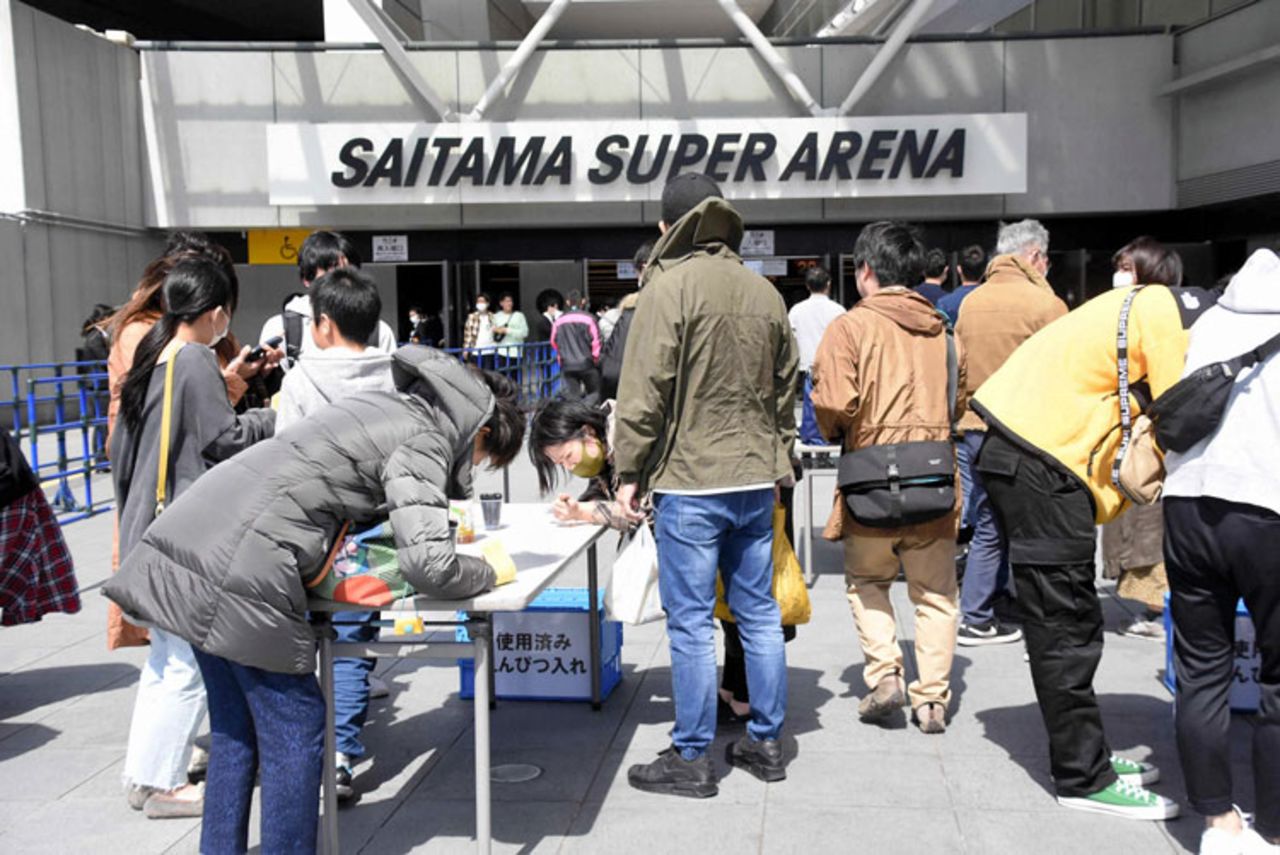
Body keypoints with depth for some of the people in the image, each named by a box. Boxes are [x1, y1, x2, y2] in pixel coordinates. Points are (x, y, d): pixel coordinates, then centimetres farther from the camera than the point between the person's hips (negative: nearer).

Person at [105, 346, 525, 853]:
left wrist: (438, 528, 26)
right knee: (296, 729, 3)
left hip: (195, 537, 9)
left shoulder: (390, 407, 20)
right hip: (239, 570, -9)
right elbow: (429, 566, -16)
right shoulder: (425, 439, -6)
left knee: (236, 725, 19)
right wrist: (488, 574, 3)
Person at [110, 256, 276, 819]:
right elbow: (225, 439, -12)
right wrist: (272, 417, 1)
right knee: (188, 661, 0)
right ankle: (162, 783, 7)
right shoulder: (196, 361, -13)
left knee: (165, 655, 19)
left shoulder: (149, 359, 12)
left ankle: (142, 773, 26)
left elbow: (121, 447, 17)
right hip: (189, 533, -9)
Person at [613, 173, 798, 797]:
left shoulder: (669, 285, -9)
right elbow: (785, 389, 15)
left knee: (691, 623, 1)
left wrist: (630, 472, -5)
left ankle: (691, 758, 10)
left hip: (690, 482, -6)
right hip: (756, 481, 6)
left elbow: (645, 390, -13)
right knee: (759, 614, 13)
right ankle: (765, 743, 25)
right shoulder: (764, 292, 10)